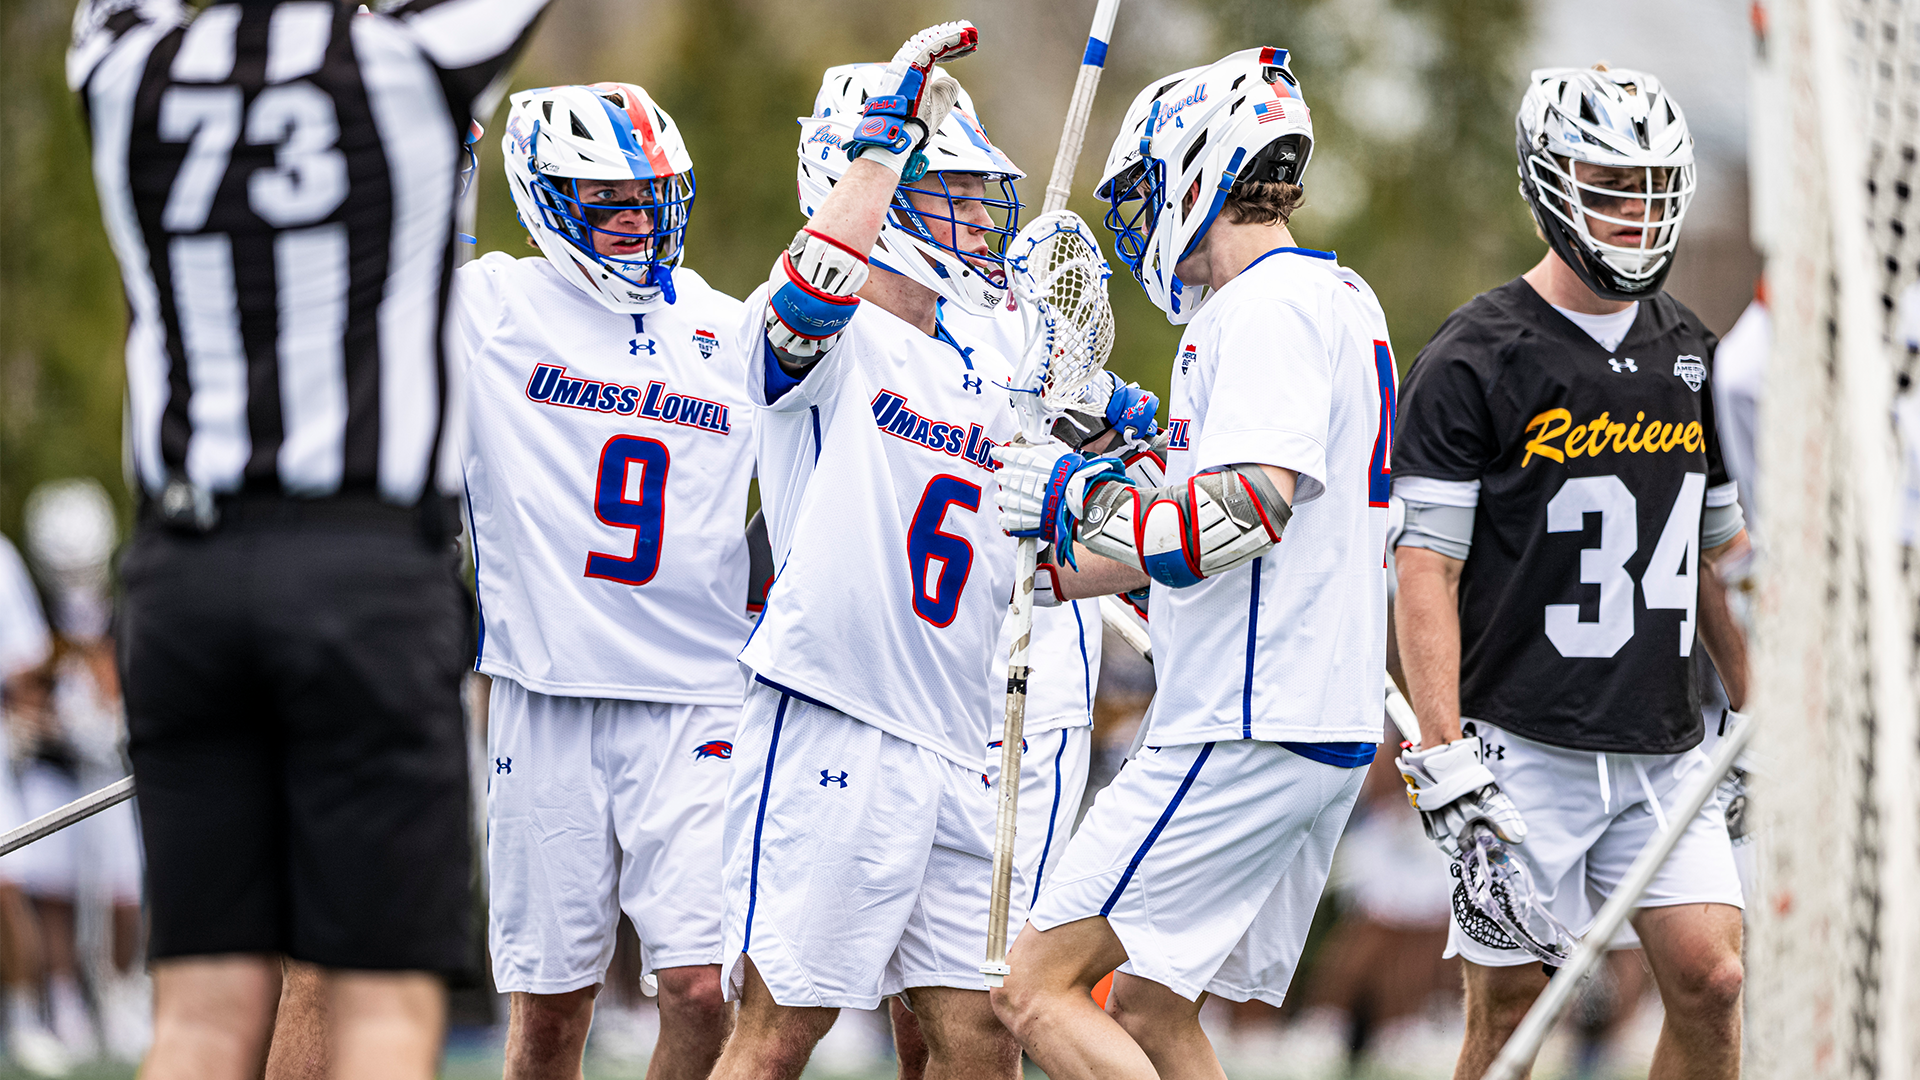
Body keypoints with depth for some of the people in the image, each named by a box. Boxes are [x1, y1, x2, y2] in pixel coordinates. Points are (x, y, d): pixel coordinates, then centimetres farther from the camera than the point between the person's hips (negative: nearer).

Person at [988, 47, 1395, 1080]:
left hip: (1248, 732, -10)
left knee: (1037, 988, -10)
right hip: (1329, 731, 10)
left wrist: (1077, 498, -14)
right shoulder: (1334, 297, 19)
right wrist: (1051, 572, 28)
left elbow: (1245, 516, -25)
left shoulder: (1268, 306, -12)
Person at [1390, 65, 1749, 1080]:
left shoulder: (1689, 356, 12)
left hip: (1665, 755, 5)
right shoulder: (1474, 359, -8)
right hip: (1526, 753, -5)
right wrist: (1445, 766, -18)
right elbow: (1425, 568, -11)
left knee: (1710, 979, -6)